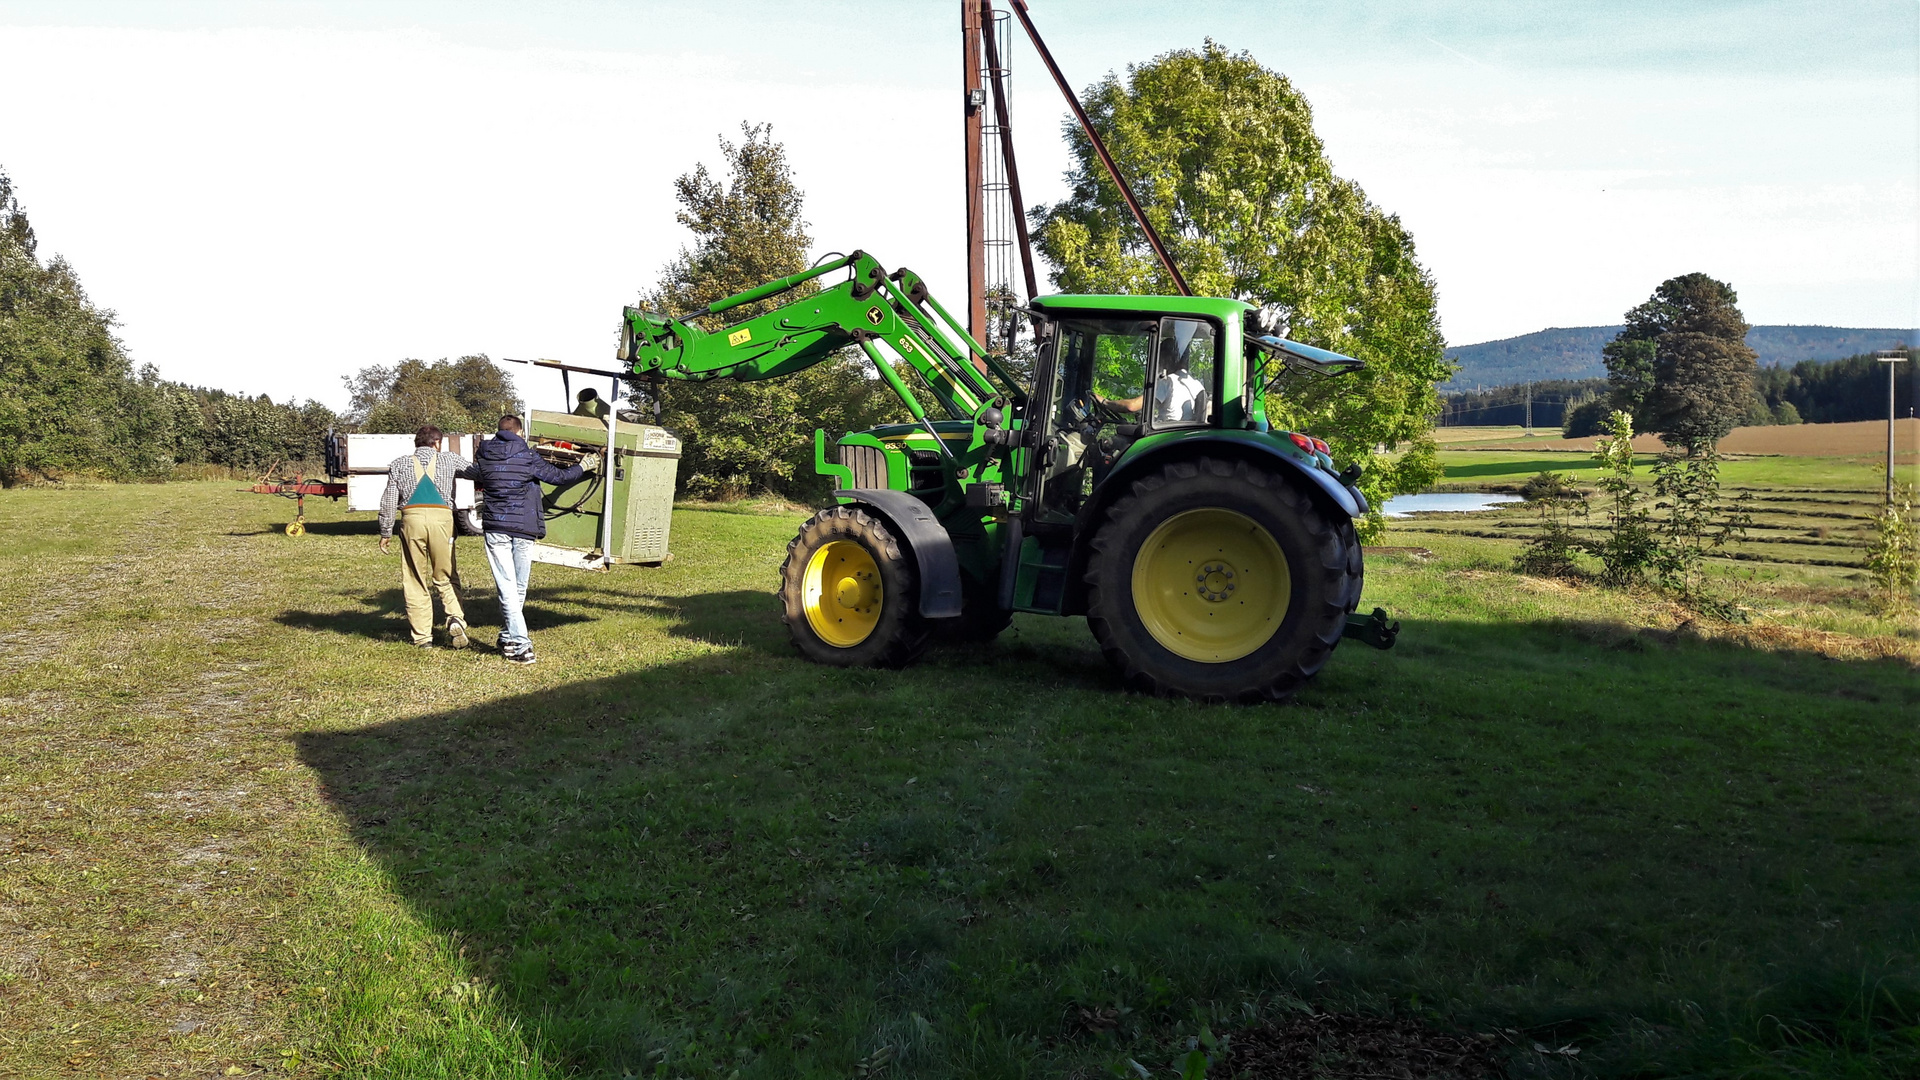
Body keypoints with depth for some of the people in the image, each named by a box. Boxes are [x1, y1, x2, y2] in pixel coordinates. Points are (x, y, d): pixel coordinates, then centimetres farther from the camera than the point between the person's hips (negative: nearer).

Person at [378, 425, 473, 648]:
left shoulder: (399, 465, 16)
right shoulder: (449, 460, 13)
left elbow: (388, 502, 12)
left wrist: (385, 533, 18)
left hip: (412, 518, 1)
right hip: (441, 517, -1)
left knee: (415, 581, 7)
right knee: (445, 577, 9)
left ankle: (422, 636, 6)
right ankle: (455, 618, -15)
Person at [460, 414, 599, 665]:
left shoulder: (484, 456, 6)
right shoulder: (528, 456, -1)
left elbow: (470, 475, 27)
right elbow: (558, 477, 4)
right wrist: (583, 467, 21)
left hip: (495, 528, 1)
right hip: (523, 529, -1)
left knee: (506, 587, -2)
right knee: (519, 587, 13)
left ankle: (519, 644, -10)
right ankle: (509, 637, 20)